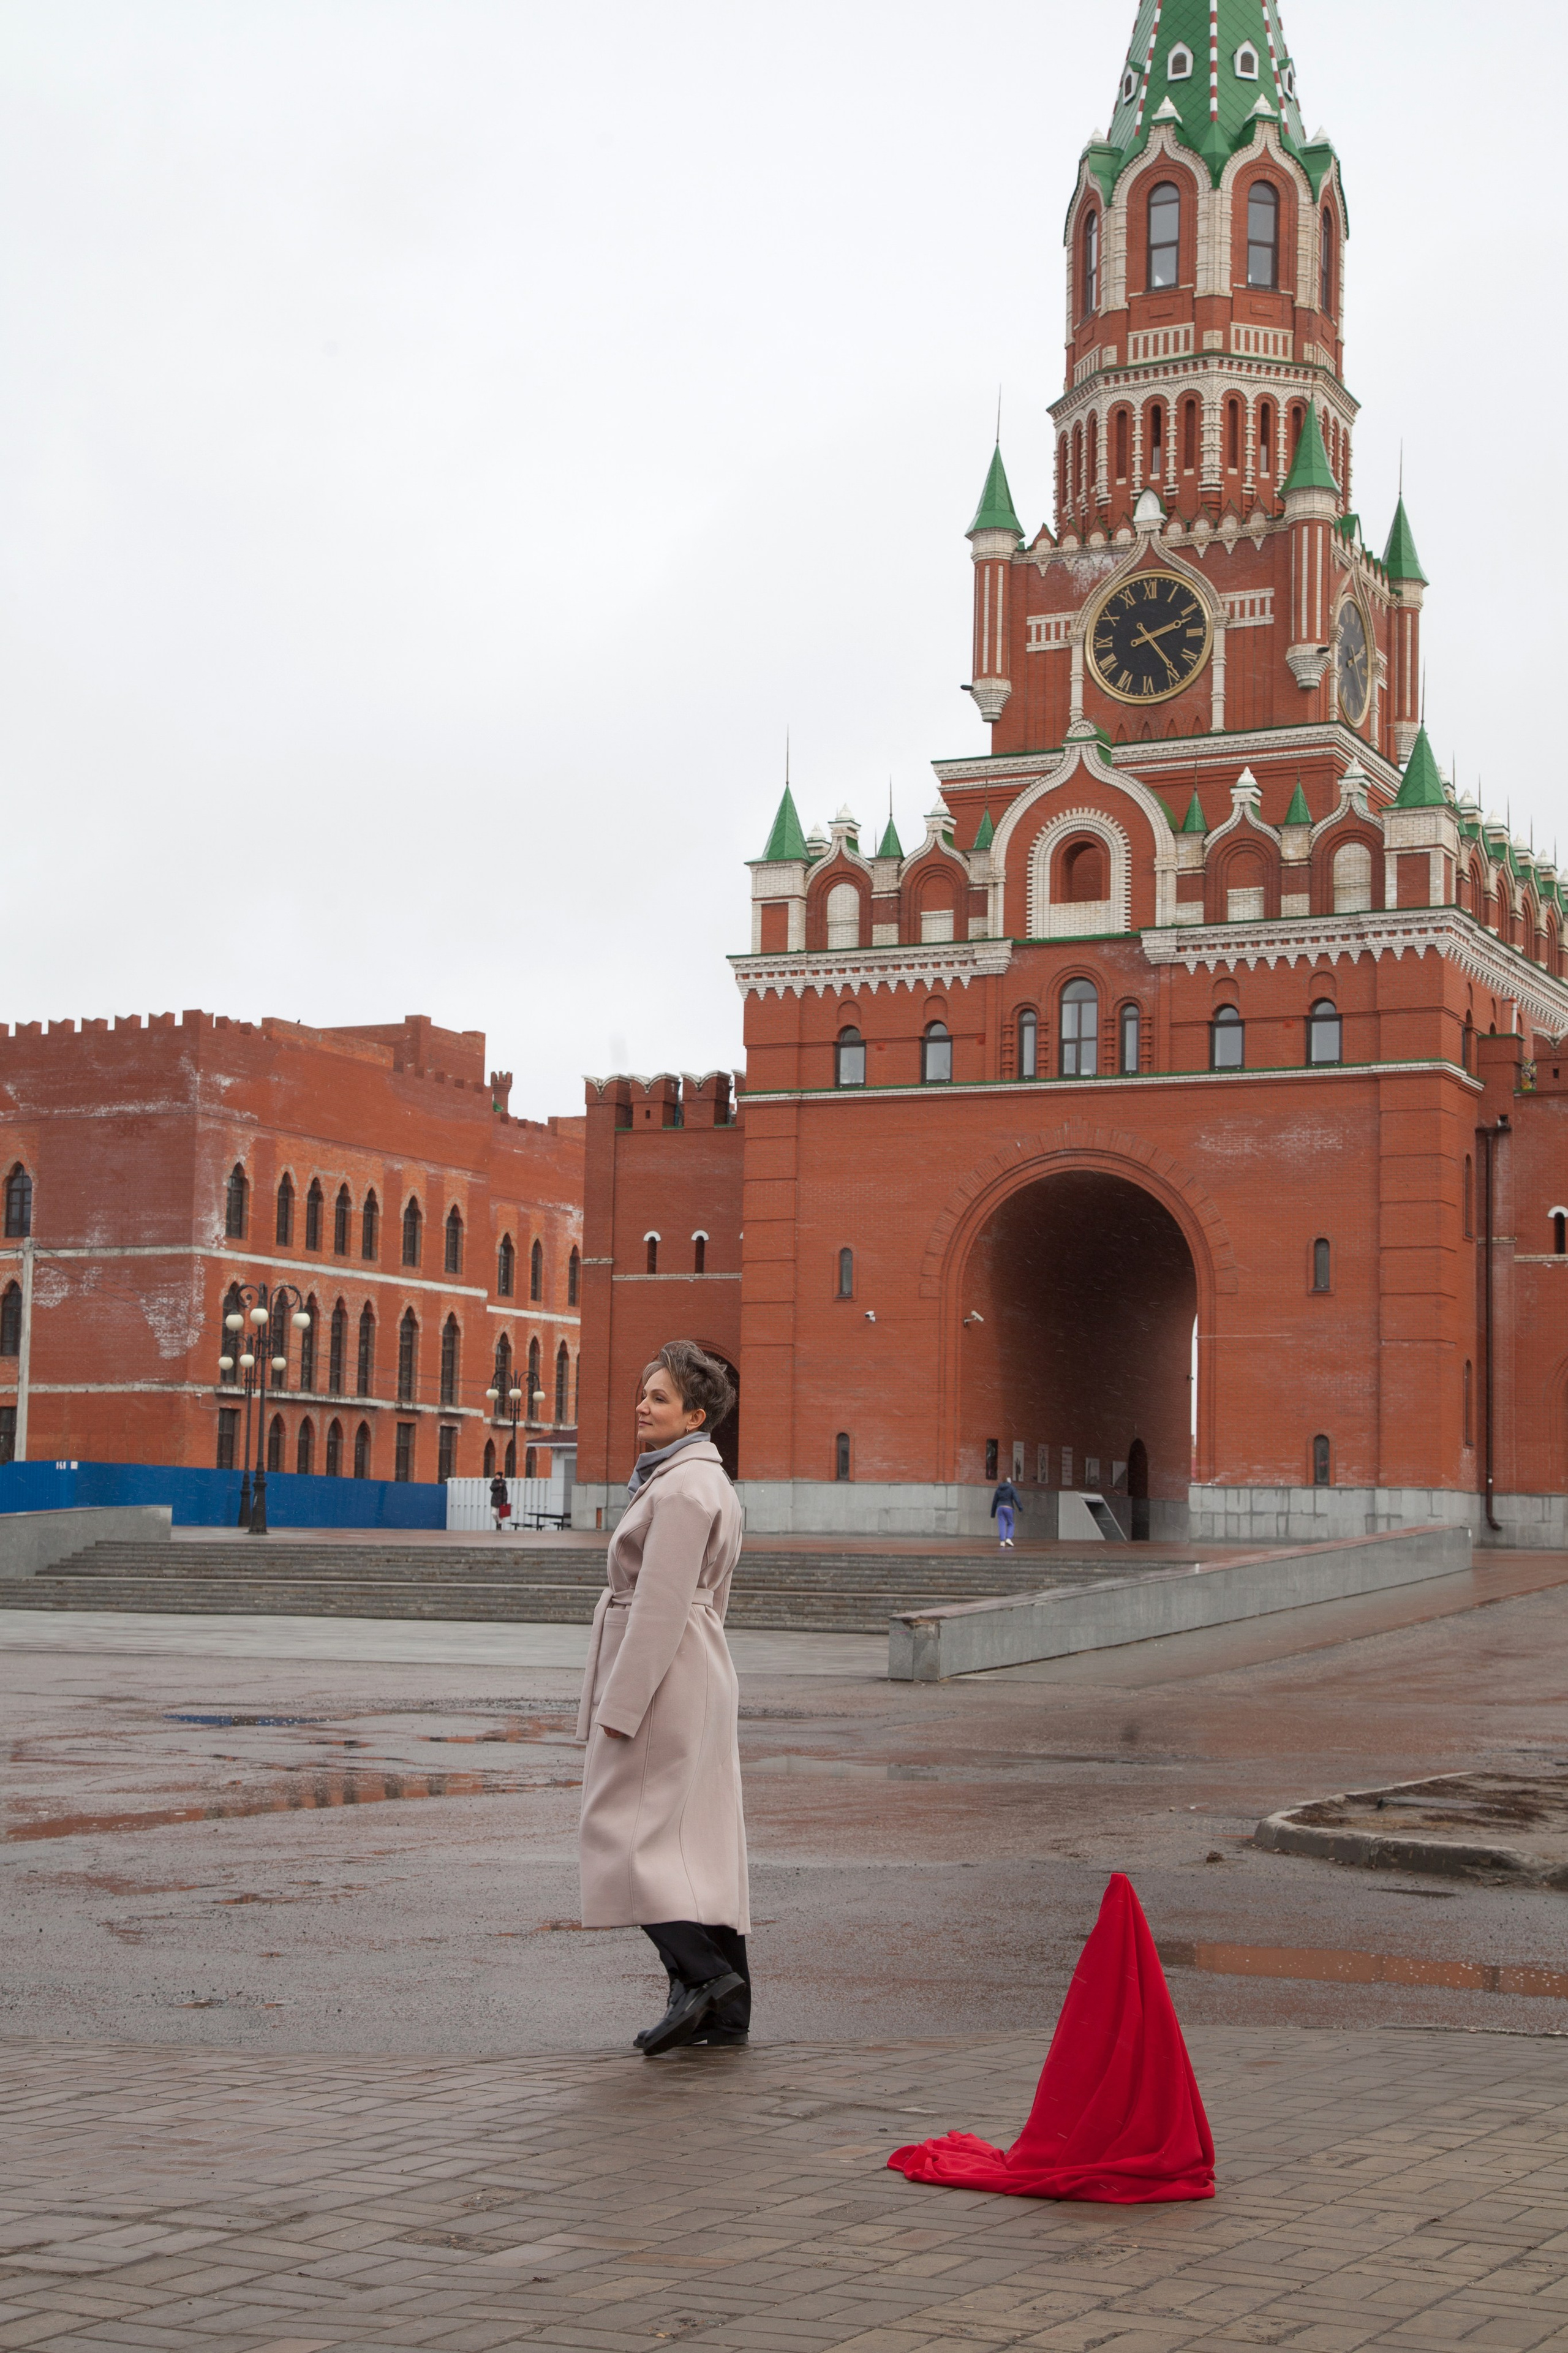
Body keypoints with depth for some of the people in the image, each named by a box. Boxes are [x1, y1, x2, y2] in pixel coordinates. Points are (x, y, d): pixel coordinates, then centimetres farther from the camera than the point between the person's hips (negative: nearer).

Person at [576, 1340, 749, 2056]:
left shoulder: (681, 1487, -15)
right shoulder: (707, 1481, 16)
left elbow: (661, 1602, -21)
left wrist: (619, 1705, -21)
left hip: (660, 1672, -10)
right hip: (700, 1673, 10)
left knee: (623, 1828, -7)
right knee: (697, 1839, 9)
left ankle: (701, 1970, -14)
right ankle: (726, 2012, 11)